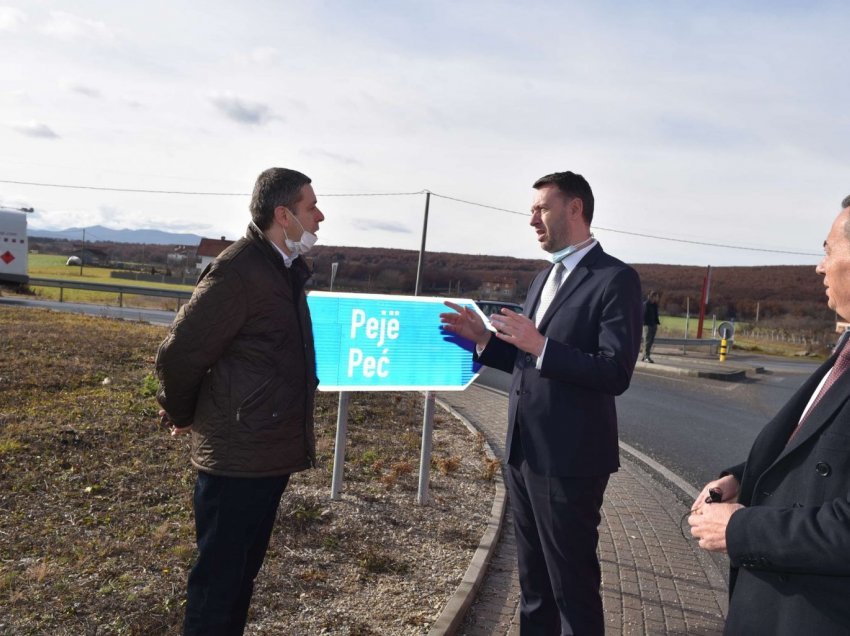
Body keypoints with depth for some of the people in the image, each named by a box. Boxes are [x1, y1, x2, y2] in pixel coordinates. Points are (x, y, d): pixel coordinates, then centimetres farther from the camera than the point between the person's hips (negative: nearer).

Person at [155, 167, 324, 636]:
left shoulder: (286, 270, 10)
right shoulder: (238, 271, -19)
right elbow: (178, 354, -16)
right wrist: (181, 417, -1)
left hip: (272, 452, 9)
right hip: (237, 457, -9)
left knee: (243, 571, 20)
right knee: (219, 577, 5)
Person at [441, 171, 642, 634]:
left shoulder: (616, 279, -12)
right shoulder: (544, 278, 14)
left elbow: (615, 374, -19)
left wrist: (540, 345, -26)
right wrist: (483, 338, 2)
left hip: (569, 459, -8)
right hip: (523, 453, 8)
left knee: (572, 585, 5)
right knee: (533, 582, 20)